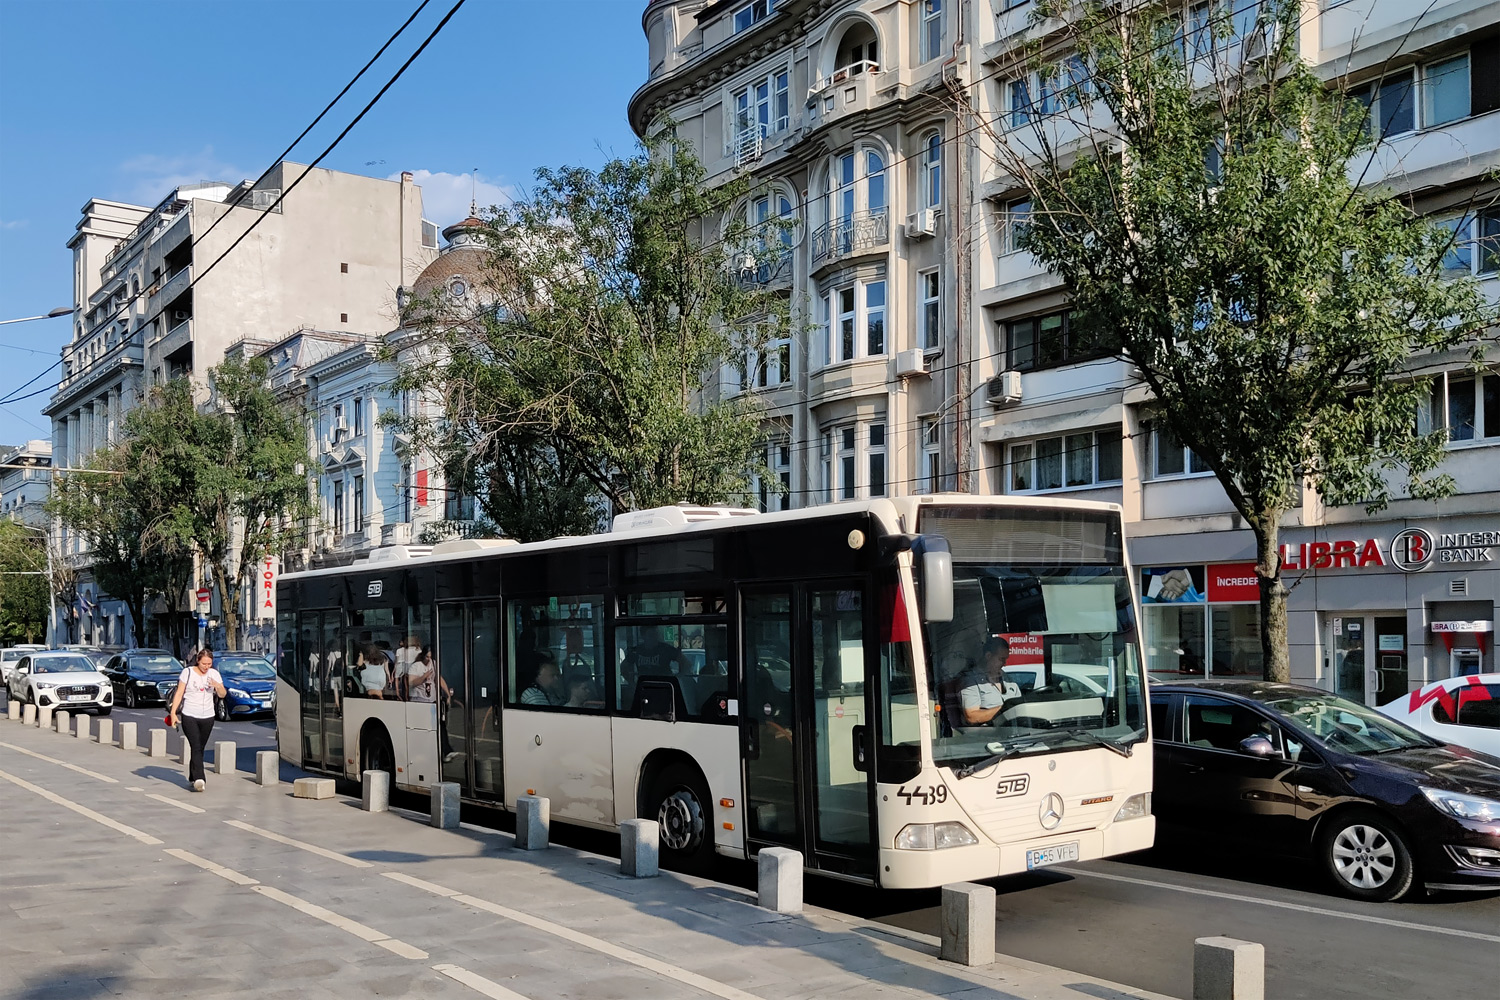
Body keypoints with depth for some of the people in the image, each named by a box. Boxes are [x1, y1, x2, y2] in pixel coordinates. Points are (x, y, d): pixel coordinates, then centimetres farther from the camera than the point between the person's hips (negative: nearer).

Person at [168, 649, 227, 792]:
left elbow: (222, 695, 6)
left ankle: (192, 778, 21)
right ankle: (199, 779, -26)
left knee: (200, 749, 8)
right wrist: (173, 712, -9)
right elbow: (179, 693, -2)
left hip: (207, 717, 3)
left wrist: (217, 686, -15)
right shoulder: (188, 672, -2)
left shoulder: (214, 674, 5)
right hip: (189, 716, -3)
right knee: (196, 748, -15)